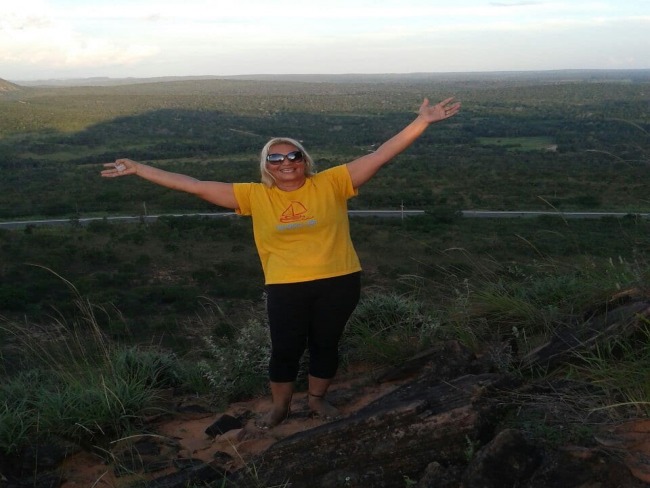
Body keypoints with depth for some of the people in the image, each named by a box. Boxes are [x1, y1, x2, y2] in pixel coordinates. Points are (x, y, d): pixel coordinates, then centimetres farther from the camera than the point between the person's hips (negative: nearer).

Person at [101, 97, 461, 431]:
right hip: (287, 288, 0)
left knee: (326, 344, 14)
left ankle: (317, 399, 39)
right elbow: (195, 186, 0)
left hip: (339, 282, 0)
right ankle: (279, 406, 35)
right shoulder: (255, 196, -1)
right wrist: (139, 169, -2)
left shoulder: (332, 183, -4)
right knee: (285, 349, 9)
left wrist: (422, 122, -14)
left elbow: (381, 155, -7)